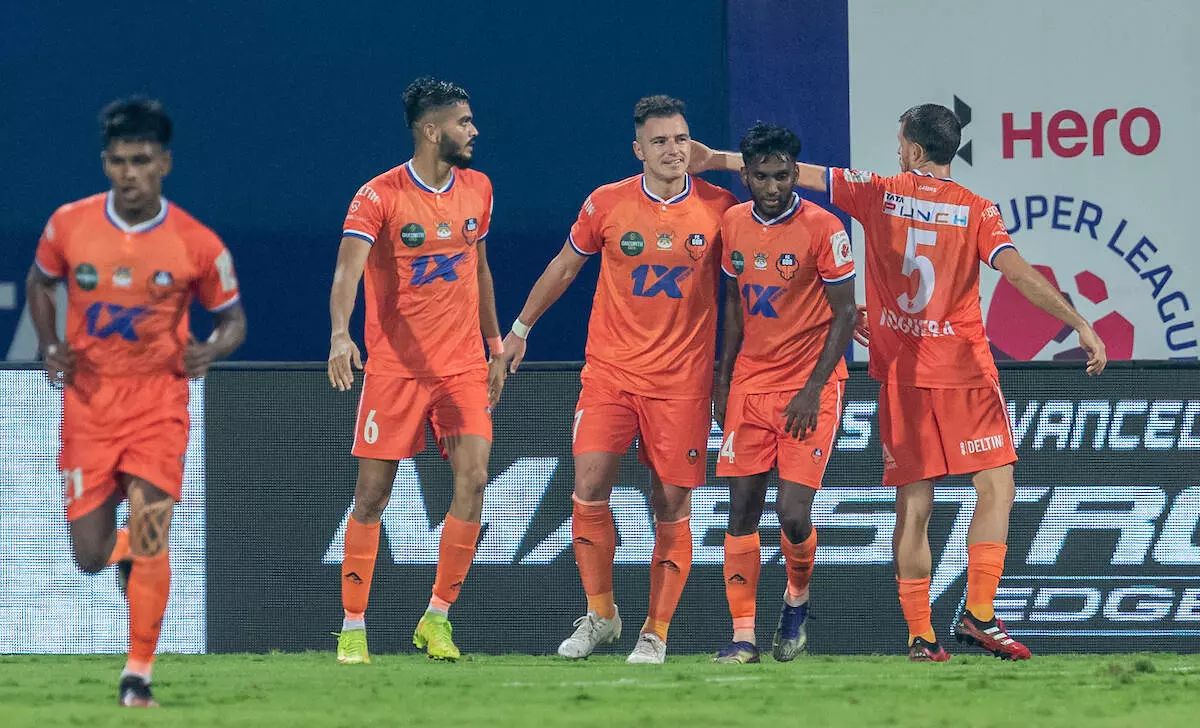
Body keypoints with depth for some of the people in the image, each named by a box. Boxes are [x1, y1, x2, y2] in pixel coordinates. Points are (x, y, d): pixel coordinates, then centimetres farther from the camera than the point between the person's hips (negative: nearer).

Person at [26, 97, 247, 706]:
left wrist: (210, 350, -18)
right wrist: (50, 347, -2)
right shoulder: (69, 225, -4)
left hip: (158, 398, -2)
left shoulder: (197, 244, -8)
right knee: (90, 557, 0)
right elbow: (40, 283, 15)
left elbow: (232, 319, 5)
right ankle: (130, 549, 38)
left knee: (150, 534, -16)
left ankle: (139, 675, -6)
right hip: (87, 399, 2)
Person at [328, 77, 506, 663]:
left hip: (464, 367, 4)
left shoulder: (478, 190, 8)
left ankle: (437, 618, 0)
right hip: (393, 367, -4)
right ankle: (352, 626, 10)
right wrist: (340, 334, -40)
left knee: (472, 480, -11)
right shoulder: (380, 196, -11)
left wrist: (495, 349, 18)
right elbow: (348, 268, -23)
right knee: (372, 496, -1)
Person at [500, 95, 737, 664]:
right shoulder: (606, 204, -1)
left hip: (683, 378, 0)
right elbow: (564, 266, 14)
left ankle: (656, 632, 10)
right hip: (610, 370, 0)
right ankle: (600, 616, 5)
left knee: (671, 506, -1)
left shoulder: (719, 208, -2)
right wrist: (520, 328, 20)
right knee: (590, 487, -11)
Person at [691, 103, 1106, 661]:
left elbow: (796, 172, 8)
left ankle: (920, 634, 2)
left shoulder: (878, 195, 2)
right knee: (995, 488, -1)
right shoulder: (976, 210, -4)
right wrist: (1080, 324, -15)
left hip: (901, 375, 3)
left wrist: (718, 159, 17)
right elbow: (1017, 271, -14)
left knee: (913, 506, 4)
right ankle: (978, 614, -12)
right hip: (964, 369, -3)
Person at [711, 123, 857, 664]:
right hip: (750, 384, 5)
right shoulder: (733, 224, 4)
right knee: (742, 510, -1)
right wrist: (723, 383, 13)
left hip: (809, 387, -5)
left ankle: (798, 601, 19)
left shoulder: (822, 228, -12)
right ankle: (743, 636, 3)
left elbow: (844, 313, -9)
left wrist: (813, 390, -15)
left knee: (793, 513, -11)